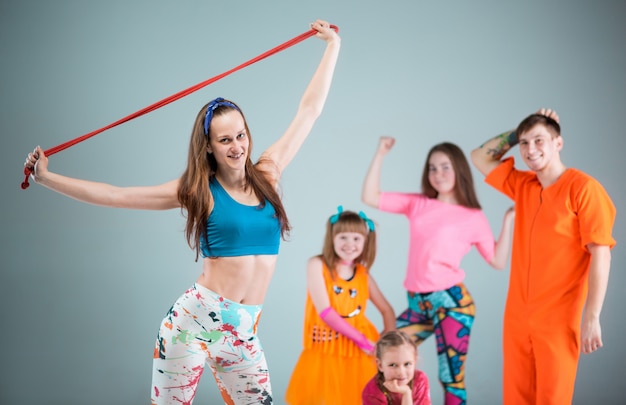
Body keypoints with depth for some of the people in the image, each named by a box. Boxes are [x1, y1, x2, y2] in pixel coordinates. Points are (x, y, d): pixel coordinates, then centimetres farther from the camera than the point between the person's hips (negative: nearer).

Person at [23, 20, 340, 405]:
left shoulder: (266, 175, 7)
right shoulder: (197, 190, 0)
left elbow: (309, 110, 14)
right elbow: (113, 195, 1)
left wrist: (333, 45, 20)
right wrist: (46, 178, 1)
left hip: (244, 331, 3)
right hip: (195, 320, -3)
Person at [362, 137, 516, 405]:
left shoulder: (473, 217, 1)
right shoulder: (417, 204, 11)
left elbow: (498, 261, 3)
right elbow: (370, 197, 7)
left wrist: (508, 220, -4)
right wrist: (380, 154, 3)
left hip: (451, 301, -5)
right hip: (418, 303, 5)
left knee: (451, 377, -4)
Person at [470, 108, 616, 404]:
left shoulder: (583, 187, -10)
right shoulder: (523, 185, 9)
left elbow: (600, 255, -13)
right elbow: (479, 158, 21)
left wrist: (592, 318, -17)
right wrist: (517, 133, 8)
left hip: (558, 319, -6)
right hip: (517, 316, 6)